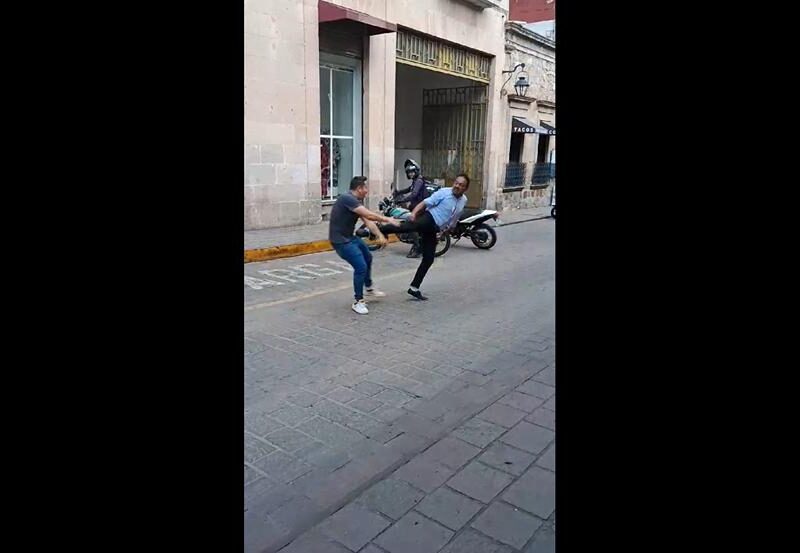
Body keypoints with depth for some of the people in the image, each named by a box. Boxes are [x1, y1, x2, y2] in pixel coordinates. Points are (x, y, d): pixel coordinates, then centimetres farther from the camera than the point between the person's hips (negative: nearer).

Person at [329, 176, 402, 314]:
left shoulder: (357, 201, 8)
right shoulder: (347, 199, -23)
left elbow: (367, 221, 2)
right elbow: (369, 215, -28)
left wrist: (380, 235, -11)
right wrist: (388, 220, -18)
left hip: (349, 237, 11)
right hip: (340, 240, -11)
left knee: (368, 257, 26)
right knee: (361, 267, -17)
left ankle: (369, 288, 45)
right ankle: (358, 301, -1)